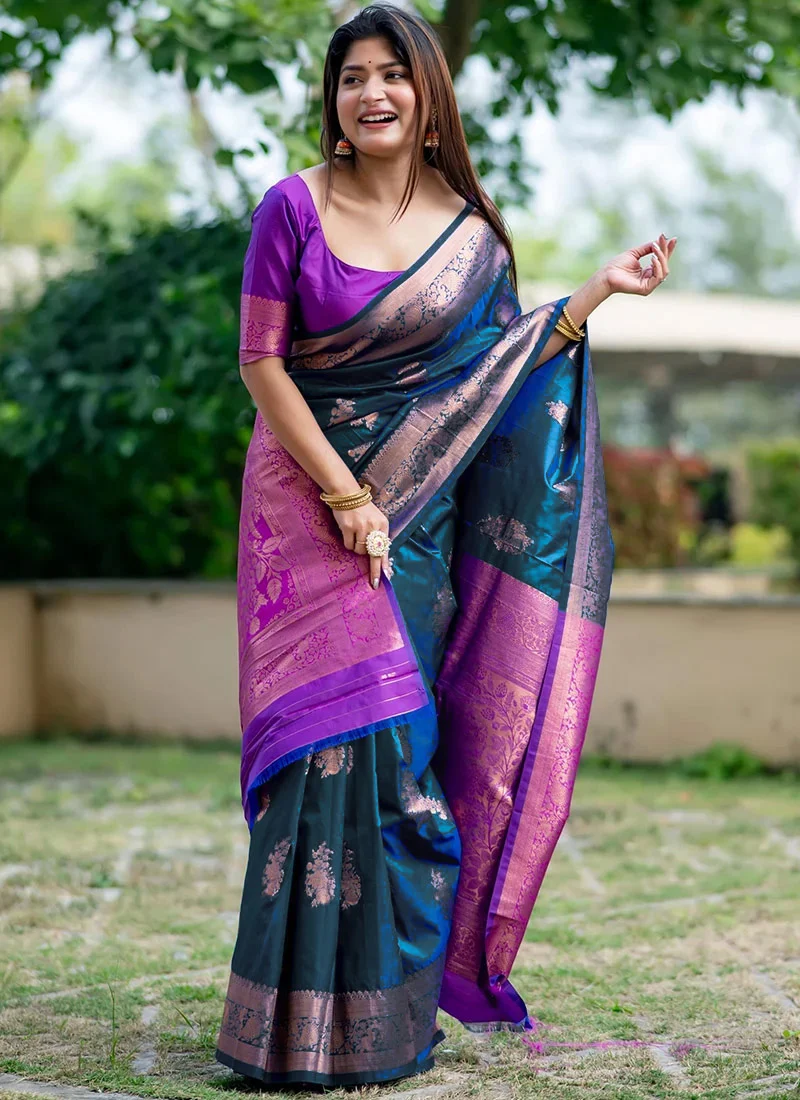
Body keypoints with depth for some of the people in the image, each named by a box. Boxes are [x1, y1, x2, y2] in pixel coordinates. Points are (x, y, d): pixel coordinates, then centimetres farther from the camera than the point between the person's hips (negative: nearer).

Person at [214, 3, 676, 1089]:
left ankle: (395, 1009, 11)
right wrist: (343, 495, -11)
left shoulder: (471, 232, 6)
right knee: (338, 733, -10)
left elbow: (499, 372, 8)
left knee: (401, 737, 1)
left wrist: (601, 287, 4)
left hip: (421, 512, 3)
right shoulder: (294, 207, -3)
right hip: (308, 495, -2)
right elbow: (260, 364, -5)